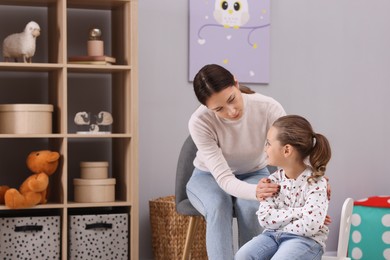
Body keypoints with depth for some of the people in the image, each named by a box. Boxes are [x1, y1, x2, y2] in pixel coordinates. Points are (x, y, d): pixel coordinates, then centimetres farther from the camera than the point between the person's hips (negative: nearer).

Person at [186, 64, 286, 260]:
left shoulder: (268, 108, -28)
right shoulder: (199, 122, -31)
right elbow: (224, 178, -35)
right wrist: (255, 192, -56)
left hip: (253, 175, 1)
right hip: (210, 177, -1)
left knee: (249, 206, -33)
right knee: (219, 206, -35)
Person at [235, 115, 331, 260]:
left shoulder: (315, 182, -13)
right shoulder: (273, 180, 3)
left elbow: (310, 225, -23)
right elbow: (265, 218, -6)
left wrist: (278, 224, -10)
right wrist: (297, 212, -17)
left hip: (306, 240, -5)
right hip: (273, 235, 6)